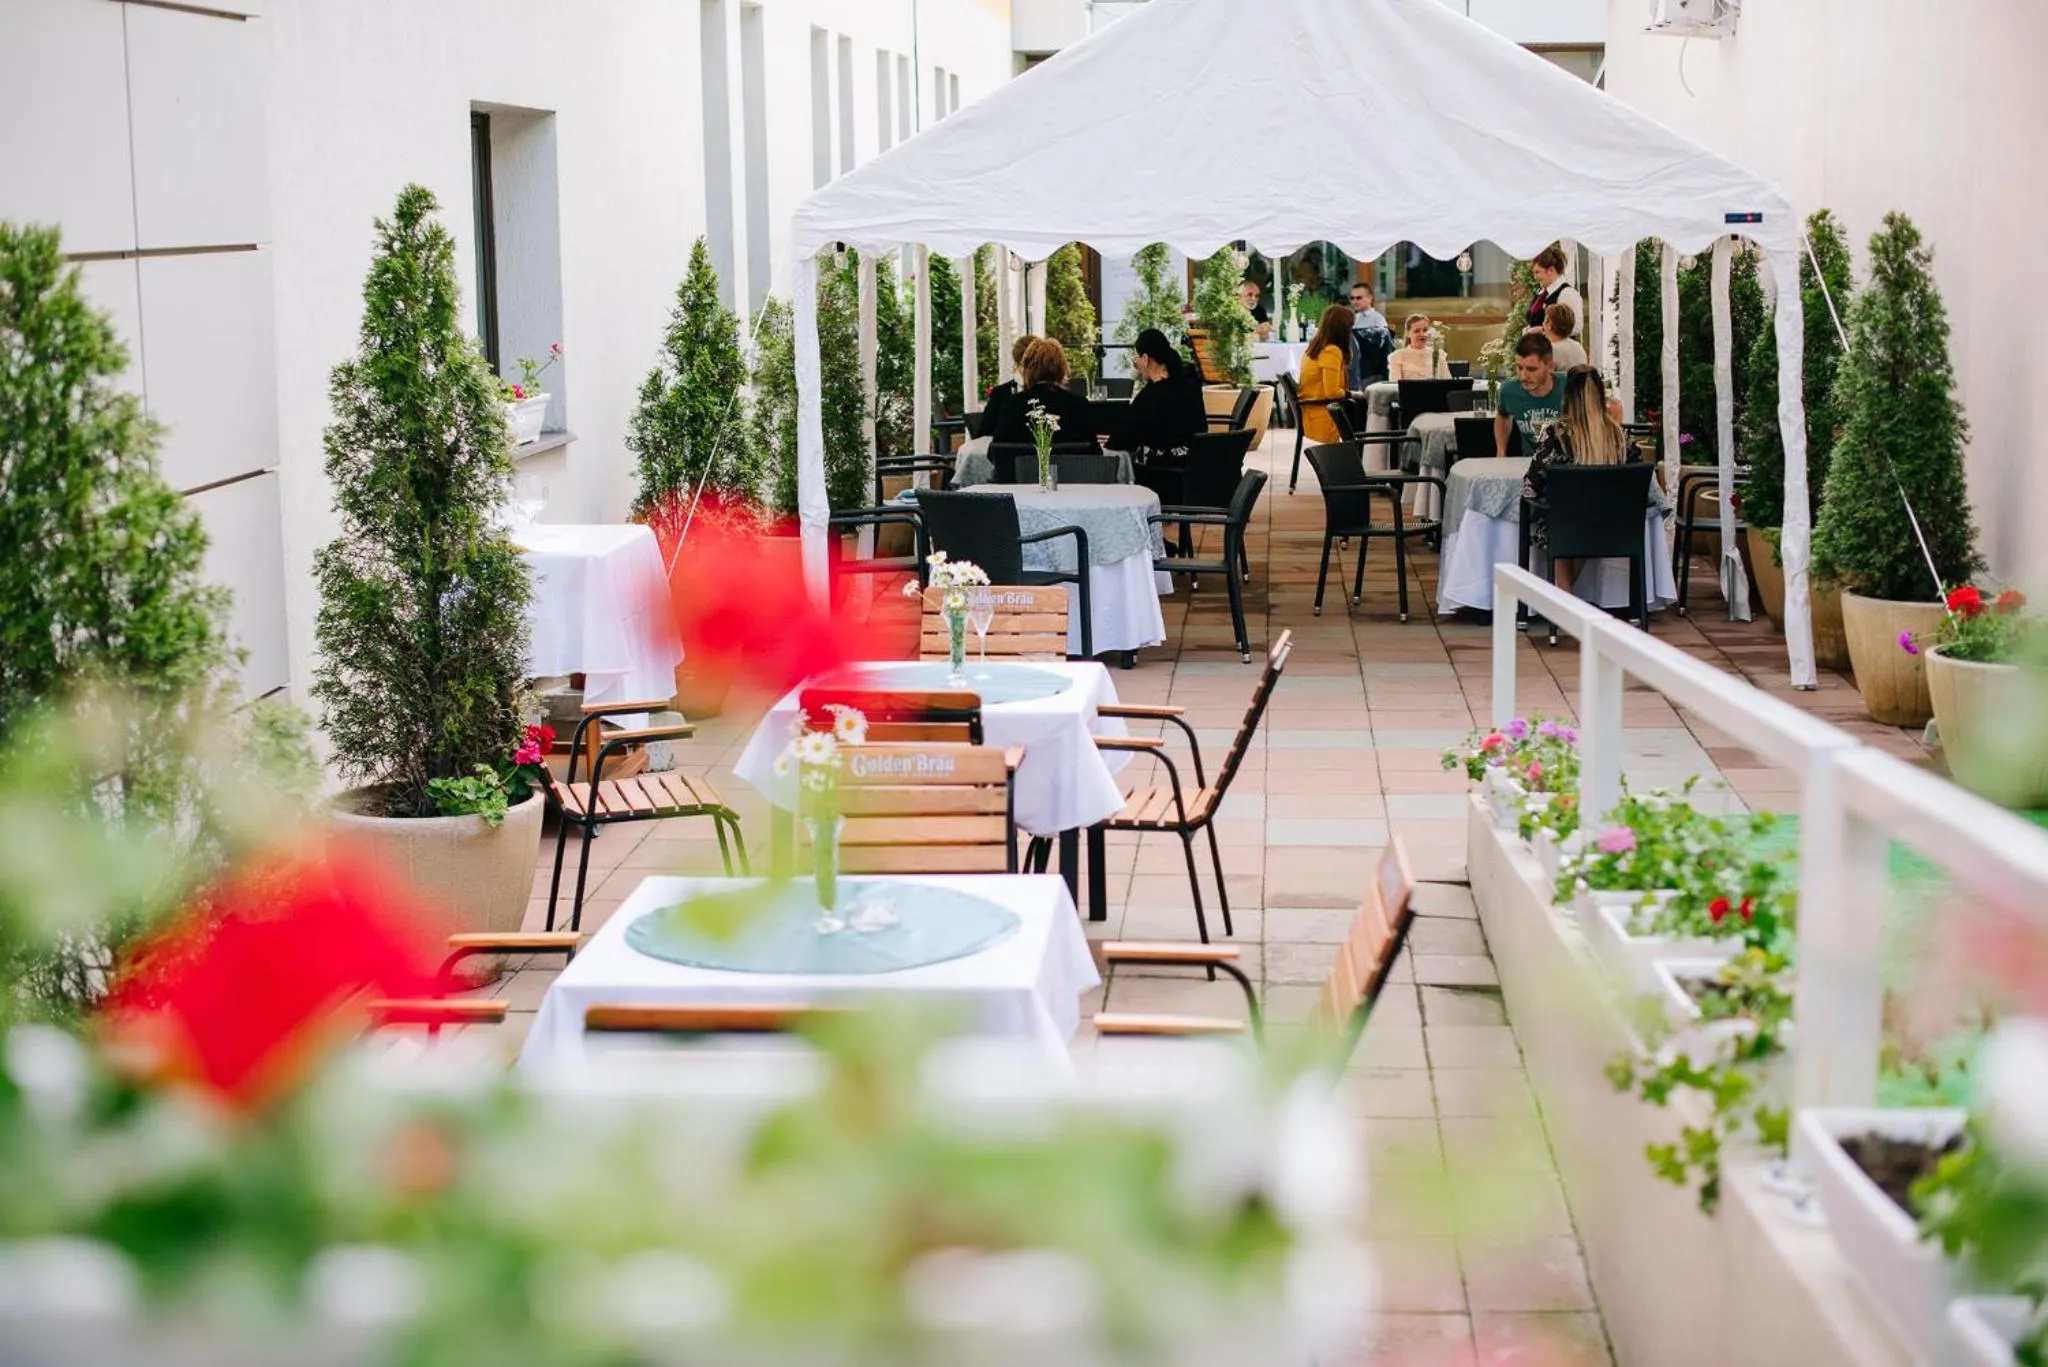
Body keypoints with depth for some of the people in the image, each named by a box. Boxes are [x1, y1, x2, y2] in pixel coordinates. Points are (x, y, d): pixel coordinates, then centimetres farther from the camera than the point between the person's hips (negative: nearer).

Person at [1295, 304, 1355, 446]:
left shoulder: (1313, 348, 12)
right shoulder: (1332, 351, -16)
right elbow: (1331, 391, -20)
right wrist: (1348, 393, -2)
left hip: (1309, 413, 9)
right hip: (1322, 417, -9)